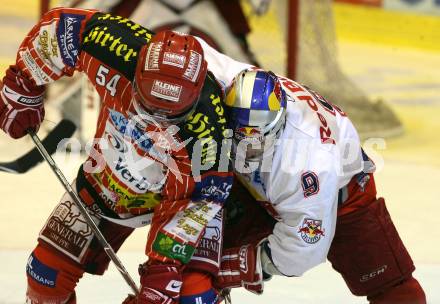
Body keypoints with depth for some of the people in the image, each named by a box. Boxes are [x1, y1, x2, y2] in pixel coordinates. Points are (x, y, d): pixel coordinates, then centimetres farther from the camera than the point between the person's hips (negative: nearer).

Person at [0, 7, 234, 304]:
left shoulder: (208, 125, -38)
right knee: (48, 272, 5)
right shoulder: (120, 52, -33)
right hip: (105, 179, 3)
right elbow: (61, 24, -15)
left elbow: (204, 196, -25)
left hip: (180, 194, -3)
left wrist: (167, 263, -28)